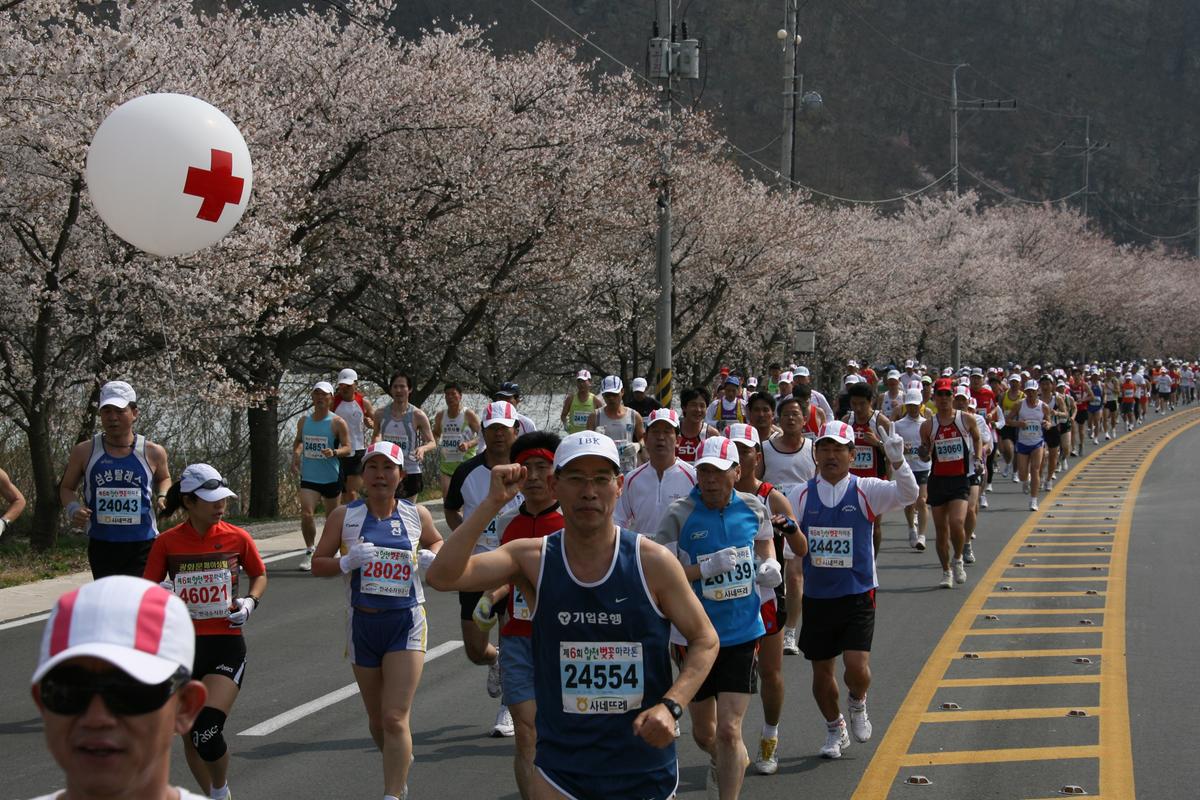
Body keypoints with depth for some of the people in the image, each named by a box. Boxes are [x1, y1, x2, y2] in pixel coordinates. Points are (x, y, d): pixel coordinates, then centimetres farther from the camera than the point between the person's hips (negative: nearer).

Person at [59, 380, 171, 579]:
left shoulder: (152, 453, 2)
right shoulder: (84, 452, 2)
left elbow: (164, 479, 23)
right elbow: (66, 488, 14)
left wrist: (163, 497, 0)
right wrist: (73, 508, -7)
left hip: (142, 547, -2)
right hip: (101, 546, 2)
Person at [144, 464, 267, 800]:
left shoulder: (237, 538, -1)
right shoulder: (167, 542, -2)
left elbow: (259, 575, 16)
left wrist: (250, 602, -3)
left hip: (226, 645, -2)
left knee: (207, 733, -17)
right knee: (190, 736, 9)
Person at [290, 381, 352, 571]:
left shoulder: (338, 423, -7)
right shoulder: (304, 421, 6)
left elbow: (347, 448, -7)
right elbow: (298, 441, 22)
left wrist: (334, 452, -27)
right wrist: (295, 455, 3)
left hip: (331, 478, -2)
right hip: (308, 477, 2)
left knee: (332, 518, 9)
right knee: (306, 514, -14)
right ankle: (310, 551, 1)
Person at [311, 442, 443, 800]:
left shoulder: (416, 515, 1)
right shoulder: (344, 516, -2)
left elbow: (436, 541, 21)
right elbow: (318, 565, 1)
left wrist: (432, 556, -2)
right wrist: (346, 561, -19)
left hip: (407, 623, -2)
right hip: (364, 623, 2)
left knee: (395, 718, -13)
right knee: (377, 720, 14)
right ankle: (401, 768, 43)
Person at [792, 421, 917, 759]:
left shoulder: (865, 491, -4)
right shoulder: (803, 495, 1)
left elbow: (908, 495, -19)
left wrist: (897, 461, -35)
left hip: (858, 595, -2)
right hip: (816, 596, 2)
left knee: (857, 666, -14)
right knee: (821, 670, 9)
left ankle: (858, 705, 20)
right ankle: (835, 729, 33)